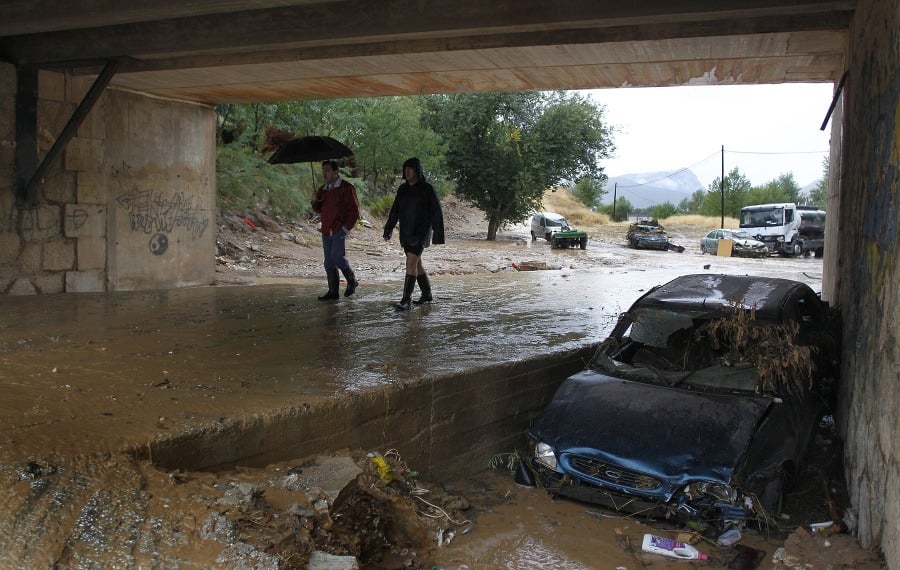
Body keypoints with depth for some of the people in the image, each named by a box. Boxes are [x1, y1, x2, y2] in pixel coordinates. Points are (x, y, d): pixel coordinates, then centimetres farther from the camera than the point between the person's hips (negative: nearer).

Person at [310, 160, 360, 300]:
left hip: (339, 229, -7)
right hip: (326, 231, 7)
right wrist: (315, 202, 1)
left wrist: (346, 227, -13)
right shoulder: (323, 189, 16)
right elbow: (319, 209, 23)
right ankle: (333, 291, 12)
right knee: (329, 262, 6)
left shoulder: (346, 188, -5)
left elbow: (354, 210, -7)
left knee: (337, 257, -17)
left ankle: (352, 281, 6)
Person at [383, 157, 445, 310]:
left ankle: (406, 300, -14)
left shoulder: (427, 189, -9)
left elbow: (436, 212, -10)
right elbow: (395, 211, 12)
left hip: (421, 231, -7)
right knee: (416, 263, 15)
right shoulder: (403, 189, 8)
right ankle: (427, 294, 31)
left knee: (411, 263, -16)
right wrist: (388, 230, 6)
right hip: (406, 232, 7)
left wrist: (438, 235, -15)